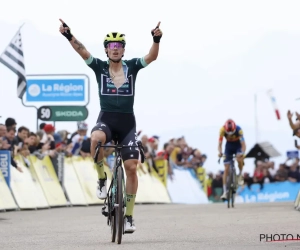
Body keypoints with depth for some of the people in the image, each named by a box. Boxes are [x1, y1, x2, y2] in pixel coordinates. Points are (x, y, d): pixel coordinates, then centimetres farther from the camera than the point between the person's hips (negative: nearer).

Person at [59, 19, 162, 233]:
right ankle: (102, 179, -12)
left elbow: (152, 57, -12)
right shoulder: (99, 67, 2)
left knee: (131, 166, -7)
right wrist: (69, 36, -29)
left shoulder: (132, 67, 3)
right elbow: (82, 51, -12)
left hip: (127, 122, 1)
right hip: (106, 120, -1)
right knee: (96, 139, -37)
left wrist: (156, 40, -32)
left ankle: (129, 216, 5)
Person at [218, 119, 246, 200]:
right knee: (226, 169, -6)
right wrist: (220, 152, -47)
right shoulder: (222, 130, -28)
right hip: (229, 146, 1)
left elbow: (243, 144, -33)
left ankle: (240, 175, -7)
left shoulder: (238, 129, -32)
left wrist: (242, 153, -51)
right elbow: (220, 144, -27)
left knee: (239, 158, -35)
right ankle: (225, 192, -4)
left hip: (238, 145, -1)